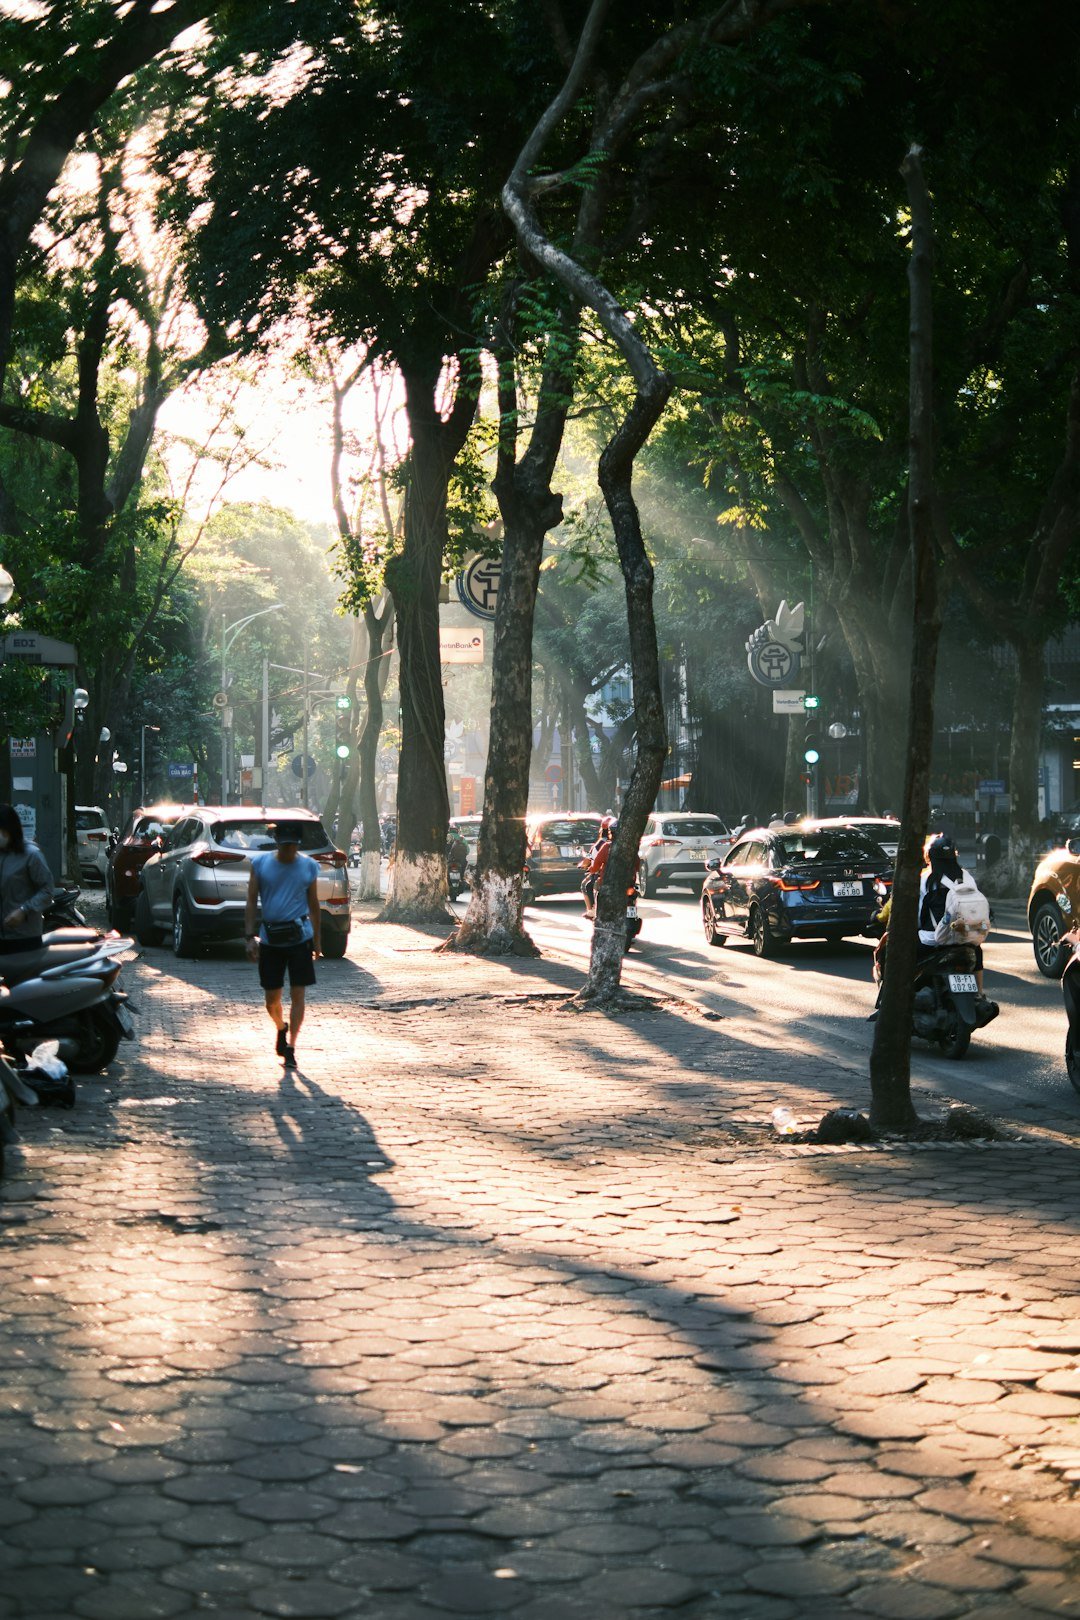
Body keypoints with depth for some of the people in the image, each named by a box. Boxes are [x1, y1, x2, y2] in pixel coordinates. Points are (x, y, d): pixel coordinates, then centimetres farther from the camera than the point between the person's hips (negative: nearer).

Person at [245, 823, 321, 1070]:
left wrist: (317, 941, 10)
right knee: (272, 999, 8)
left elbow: (314, 905, 10)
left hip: (300, 937, -1)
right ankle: (281, 1029, 38)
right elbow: (252, 902, 2)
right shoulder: (260, 863, 1)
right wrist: (250, 936, -7)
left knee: (297, 995, -6)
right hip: (270, 938, 1)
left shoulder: (309, 866, 3)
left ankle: (291, 1046, -2)